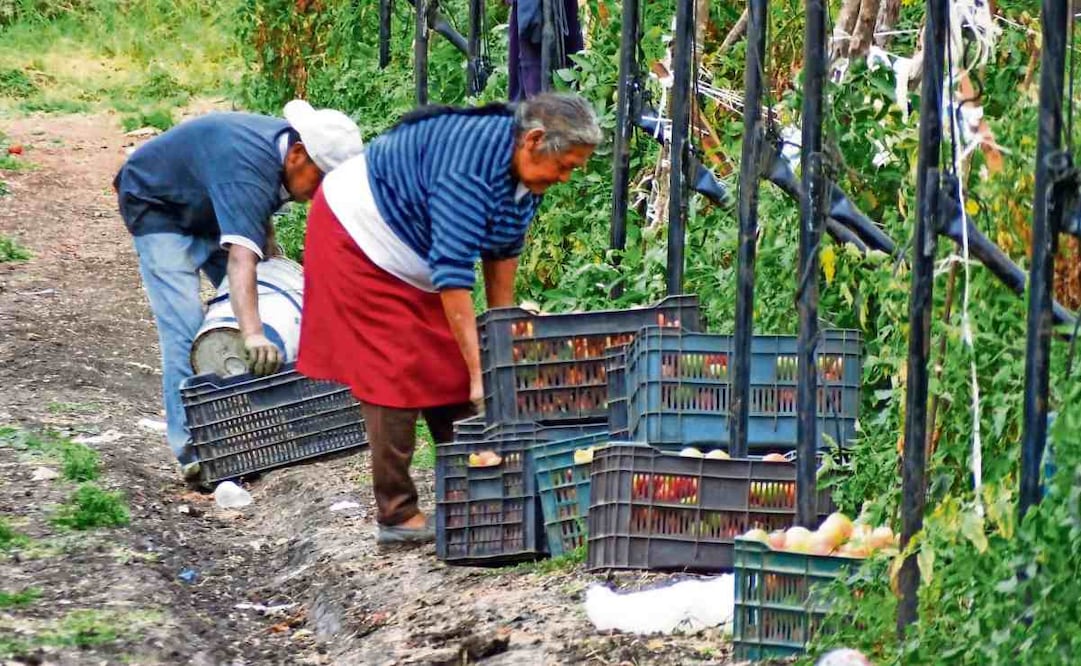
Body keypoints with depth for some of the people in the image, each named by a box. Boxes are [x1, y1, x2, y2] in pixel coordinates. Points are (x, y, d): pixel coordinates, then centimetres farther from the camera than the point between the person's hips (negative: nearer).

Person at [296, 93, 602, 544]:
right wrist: (481, 371, -39)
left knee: (449, 367, 5)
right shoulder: (471, 168, -36)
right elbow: (453, 275, -39)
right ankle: (396, 516, -10)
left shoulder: (524, 168, -8)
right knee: (395, 372, -13)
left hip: (413, 262, 9)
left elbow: (503, 251, 6)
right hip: (358, 239, -9)